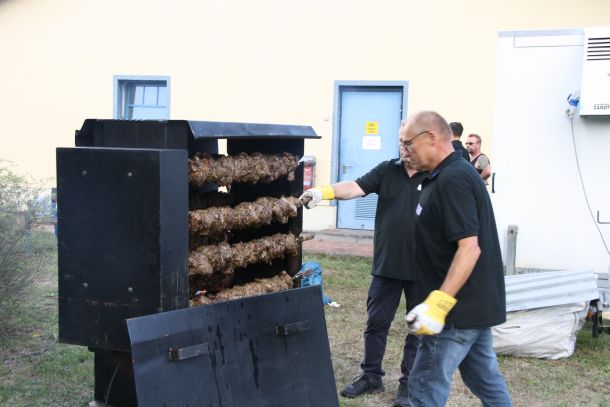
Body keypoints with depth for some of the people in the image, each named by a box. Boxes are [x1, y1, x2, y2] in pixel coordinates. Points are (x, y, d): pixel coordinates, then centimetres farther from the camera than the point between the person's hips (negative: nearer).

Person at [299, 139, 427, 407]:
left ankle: (409, 384, 23)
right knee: (376, 324, 12)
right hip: (386, 266, 3)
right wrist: (324, 191, -32)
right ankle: (371, 376, 28)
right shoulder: (387, 171, 0)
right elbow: (355, 188, -13)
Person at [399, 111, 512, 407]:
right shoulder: (457, 173, 13)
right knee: (486, 380, 19)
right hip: (478, 305, 10)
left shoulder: (452, 180, -20)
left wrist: (439, 303, -29)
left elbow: (469, 247, -27)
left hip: (459, 309, -10)